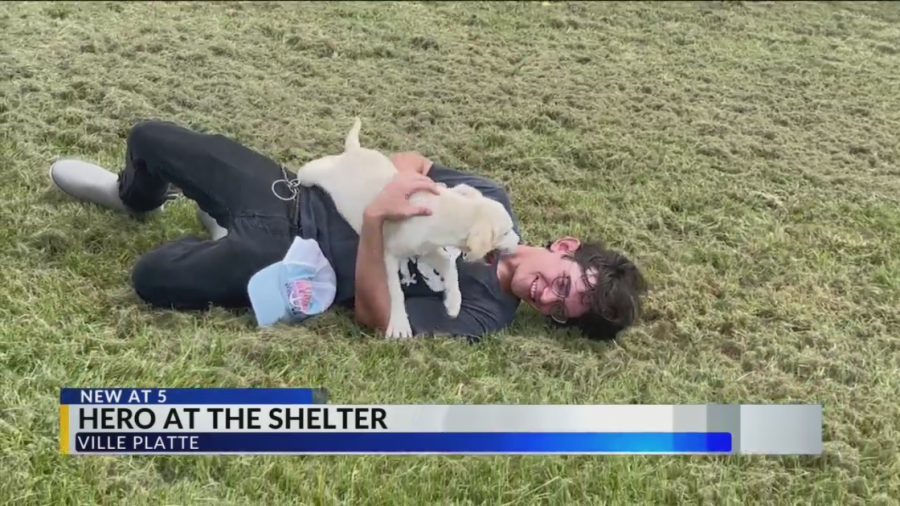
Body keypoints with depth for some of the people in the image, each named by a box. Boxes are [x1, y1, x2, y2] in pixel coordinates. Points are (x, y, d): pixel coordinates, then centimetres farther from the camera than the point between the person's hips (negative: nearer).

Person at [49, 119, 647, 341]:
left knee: (151, 277, -19)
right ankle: (134, 197, 42)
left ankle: (221, 241, 13)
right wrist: (404, 181, -24)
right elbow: (411, 162, 2)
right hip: (292, 192, 4)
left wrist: (375, 220, -41)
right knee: (148, 137, 6)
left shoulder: (481, 315, -20)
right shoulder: (493, 203, -4)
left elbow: (371, 313, -26)